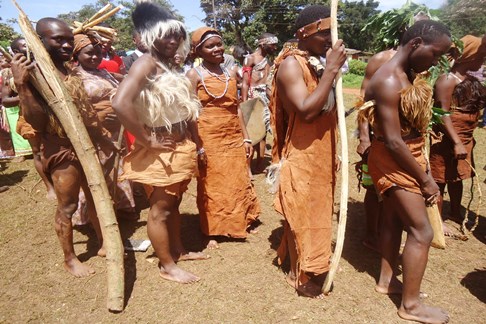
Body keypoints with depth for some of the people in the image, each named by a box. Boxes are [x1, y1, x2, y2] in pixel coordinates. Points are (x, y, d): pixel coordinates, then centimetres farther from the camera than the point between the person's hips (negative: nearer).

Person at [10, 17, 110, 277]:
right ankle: (70, 259, 24)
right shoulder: (33, 73, -14)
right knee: (67, 207, 5)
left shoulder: (71, 73, 9)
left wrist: (103, 143, 17)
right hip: (62, 150, -8)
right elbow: (36, 122, -23)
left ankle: (104, 244, 35)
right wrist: (21, 84, -30)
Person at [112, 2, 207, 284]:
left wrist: (196, 142, 15)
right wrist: (146, 139, -23)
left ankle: (178, 249, 39)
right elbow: (121, 103, -32)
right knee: (160, 209, 6)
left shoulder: (170, 65, 11)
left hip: (182, 147, 9)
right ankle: (168, 266, 21)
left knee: (174, 202, 21)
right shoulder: (147, 63, -16)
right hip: (161, 151, -9)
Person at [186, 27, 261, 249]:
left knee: (238, 183, 13)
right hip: (208, 139, -5)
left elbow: (237, 107, 12)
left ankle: (238, 224, 33)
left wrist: (246, 138, 9)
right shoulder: (194, 75, -5)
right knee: (211, 186, 6)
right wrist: (197, 146, -14)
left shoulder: (231, 73, 10)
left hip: (234, 137, 5)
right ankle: (212, 232, 23)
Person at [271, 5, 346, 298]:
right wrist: (331, 70, -24)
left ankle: (304, 270, 37)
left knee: (317, 214, 18)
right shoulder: (291, 65, -15)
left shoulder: (319, 63, 10)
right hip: (303, 158, -9)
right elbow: (306, 111, -28)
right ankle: (305, 279, 23)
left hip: (323, 155, 9)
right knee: (305, 219, 4)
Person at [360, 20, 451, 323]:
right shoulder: (389, 82, -24)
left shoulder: (409, 74, 6)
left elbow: (414, 122, 12)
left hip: (408, 156, 9)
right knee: (422, 231, -3)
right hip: (394, 160, -9)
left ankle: (387, 280, 36)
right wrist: (425, 178, -16)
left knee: (395, 220, 18)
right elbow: (393, 141, -25)